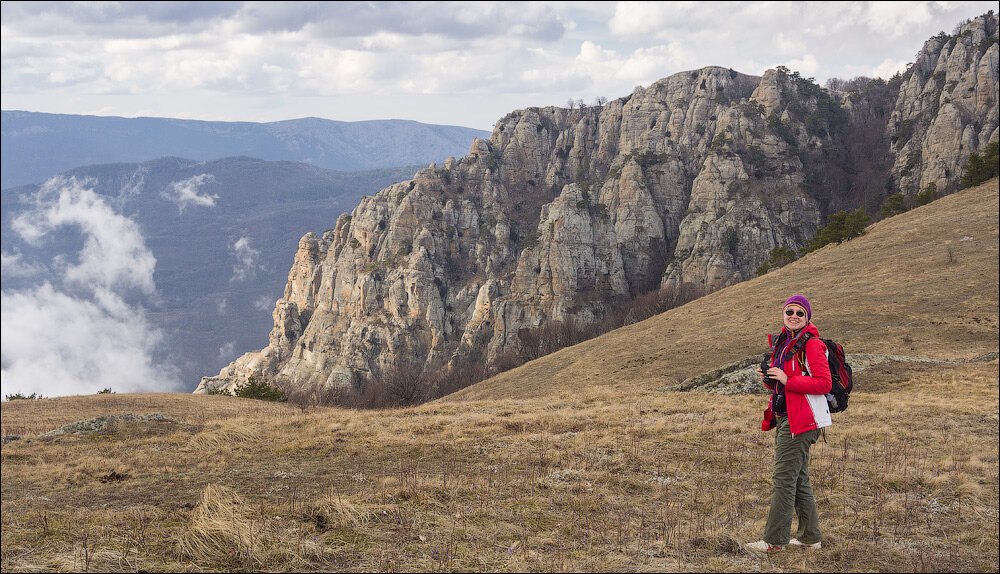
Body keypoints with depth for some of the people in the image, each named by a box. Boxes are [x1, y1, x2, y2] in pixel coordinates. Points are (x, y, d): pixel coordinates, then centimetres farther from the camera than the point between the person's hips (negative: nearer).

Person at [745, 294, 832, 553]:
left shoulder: (812, 345, -12)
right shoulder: (783, 343, 16)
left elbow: (824, 384, -19)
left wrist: (787, 380, -22)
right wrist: (770, 378, 4)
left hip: (801, 420, -10)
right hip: (783, 417, 10)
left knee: (784, 478, -8)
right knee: (798, 479, 14)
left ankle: (774, 539, -4)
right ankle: (810, 536, 22)